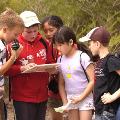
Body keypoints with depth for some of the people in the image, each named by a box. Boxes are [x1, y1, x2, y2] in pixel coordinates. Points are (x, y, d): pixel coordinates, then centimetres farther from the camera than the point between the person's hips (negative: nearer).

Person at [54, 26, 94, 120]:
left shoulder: (83, 57, -12)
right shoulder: (61, 60, 4)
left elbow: (93, 81, -13)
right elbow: (61, 83, 10)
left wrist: (81, 97, -14)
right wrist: (65, 102, -1)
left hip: (85, 98, -5)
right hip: (71, 100, 5)